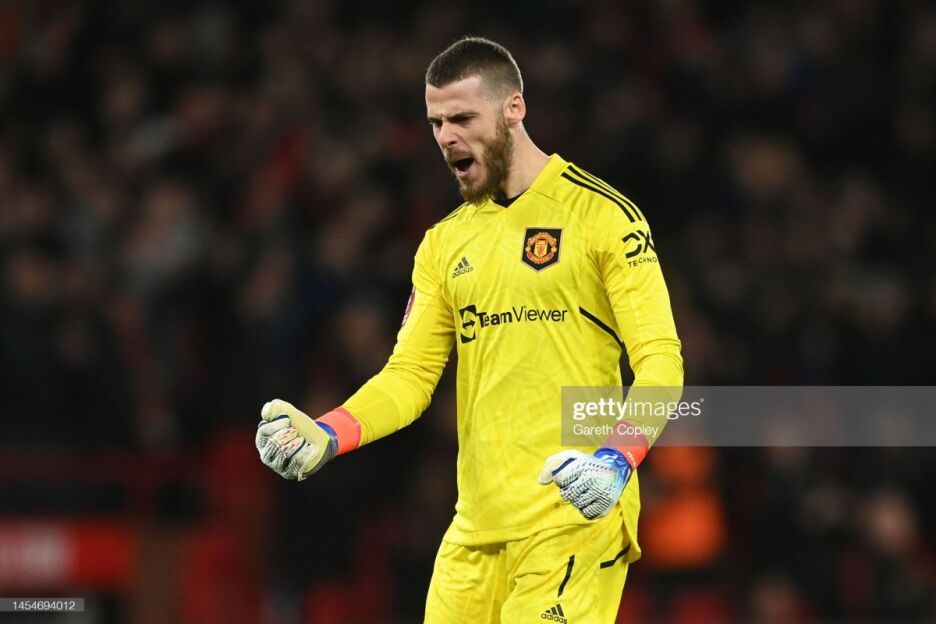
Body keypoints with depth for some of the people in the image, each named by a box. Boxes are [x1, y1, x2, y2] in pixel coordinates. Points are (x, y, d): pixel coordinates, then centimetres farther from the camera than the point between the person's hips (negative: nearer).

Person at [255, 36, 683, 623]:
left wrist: (619, 460, -26)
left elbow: (660, 359, -9)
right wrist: (326, 435, -6)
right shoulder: (444, 243, 15)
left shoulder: (602, 214, -4)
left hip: (576, 513, -6)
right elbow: (411, 374, 12)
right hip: (477, 525, 6)